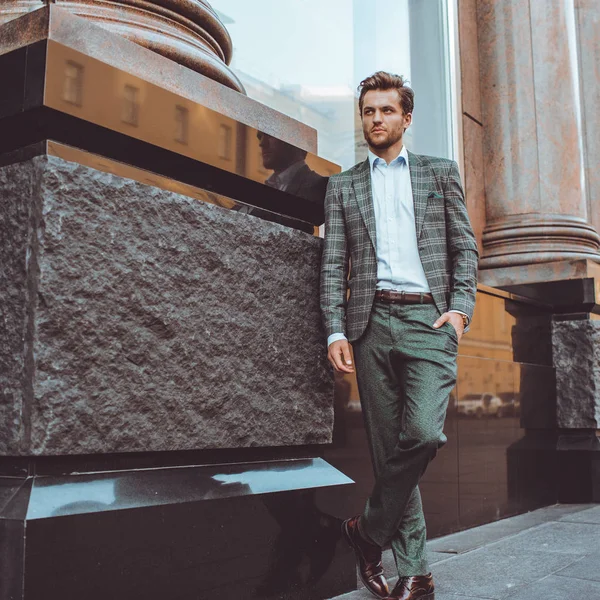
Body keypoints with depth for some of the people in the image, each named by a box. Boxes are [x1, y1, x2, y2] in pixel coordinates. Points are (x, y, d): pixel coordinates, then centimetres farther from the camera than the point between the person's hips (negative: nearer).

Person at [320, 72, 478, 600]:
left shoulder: (441, 173, 17)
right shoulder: (342, 186, 18)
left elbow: (465, 247, 11)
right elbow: (333, 265, 11)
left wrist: (460, 307, -5)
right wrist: (336, 332, -1)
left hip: (428, 317, -1)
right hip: (371, 322, 2)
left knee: (422, 432, -20)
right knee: (388, 446, 1)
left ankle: (368, 531, 2)